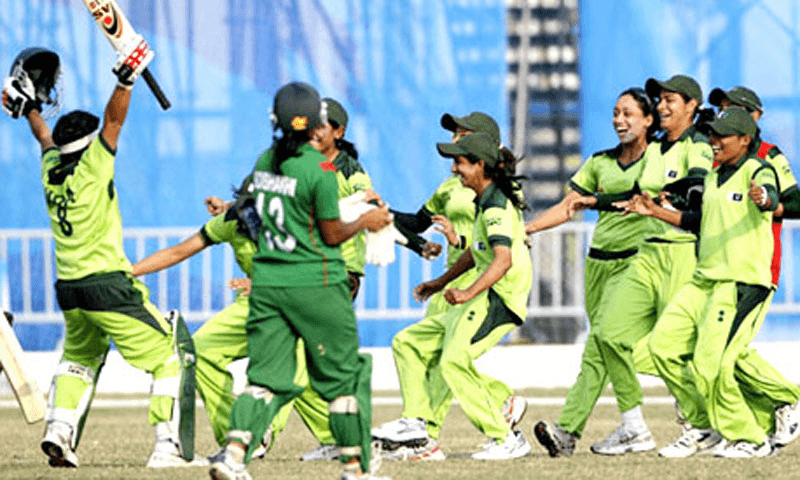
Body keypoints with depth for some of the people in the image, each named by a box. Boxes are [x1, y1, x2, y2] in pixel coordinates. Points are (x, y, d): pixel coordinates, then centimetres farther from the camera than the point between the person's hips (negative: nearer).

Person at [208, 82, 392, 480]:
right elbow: (332, 234, -11)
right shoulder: (320, 169, -15)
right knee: (343, 376, 8)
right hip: (315, 284, -5)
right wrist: (366, 222, 8)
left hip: (266, 282, 5)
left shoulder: (265, 162, 5)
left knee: (267, 376, 6)